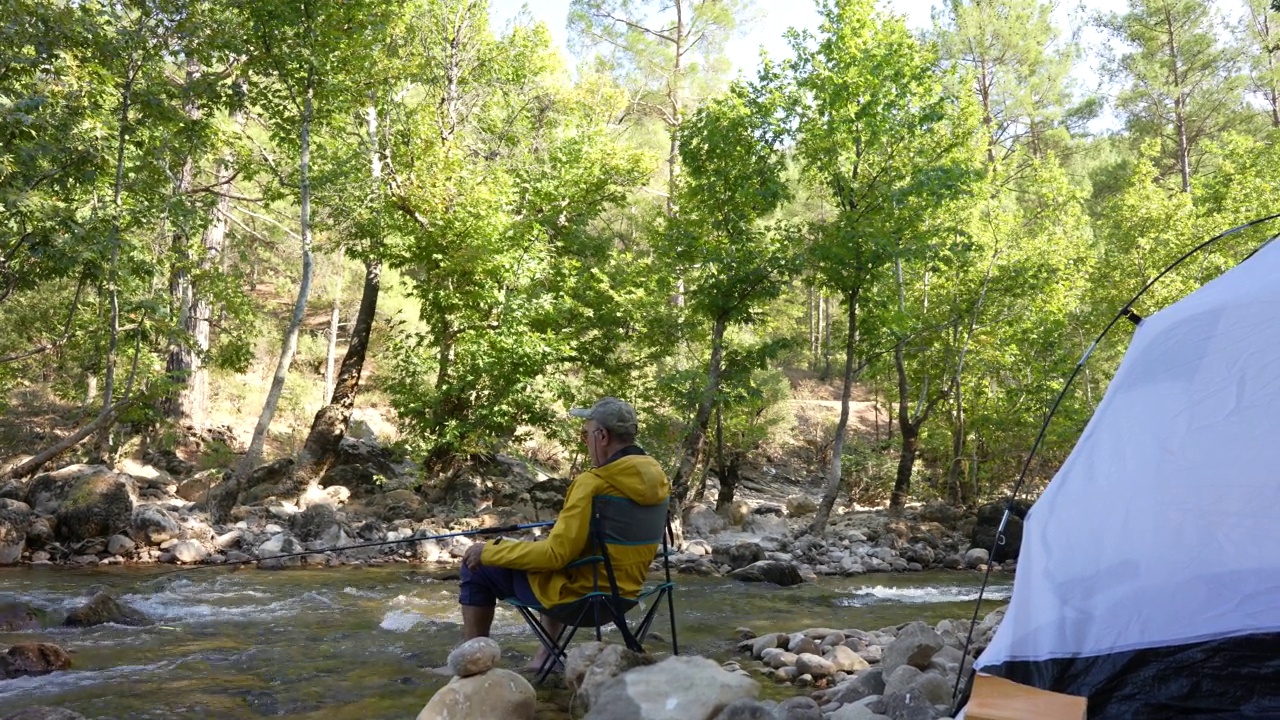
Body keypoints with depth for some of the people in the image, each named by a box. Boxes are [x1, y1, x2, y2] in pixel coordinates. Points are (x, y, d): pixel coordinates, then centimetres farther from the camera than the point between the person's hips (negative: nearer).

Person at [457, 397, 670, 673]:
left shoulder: (594, 483, -26)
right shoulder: (655, 476, -2)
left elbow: (556, 554, -24)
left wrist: (489, 551, -14)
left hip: (582, 593, -8)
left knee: (477, 567, 7)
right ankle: (547, 656, 33)